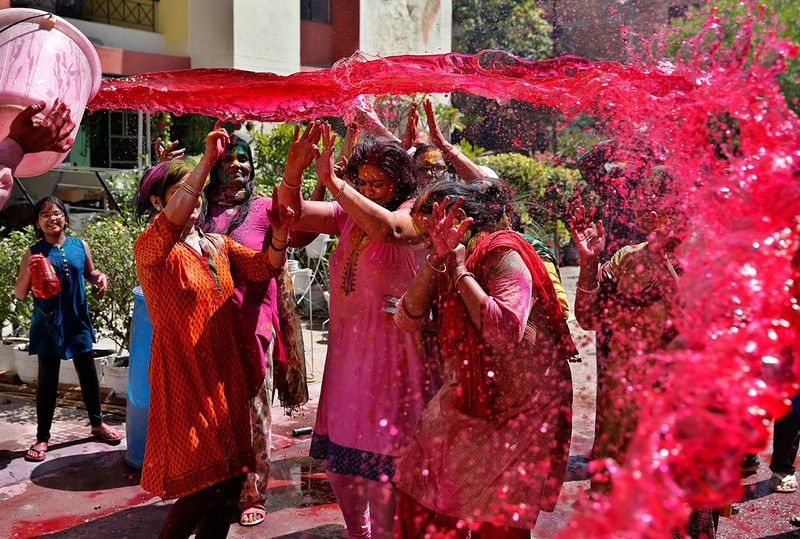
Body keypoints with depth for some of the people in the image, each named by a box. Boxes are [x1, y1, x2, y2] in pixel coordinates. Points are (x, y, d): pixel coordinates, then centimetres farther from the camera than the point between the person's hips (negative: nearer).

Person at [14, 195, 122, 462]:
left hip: (77, 321, 2)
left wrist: (99, 276, -6)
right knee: (47, 381, 6)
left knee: (88, 374, 14)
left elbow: (89, 272, 17)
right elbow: (19, 293, -4)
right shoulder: (34, 253, -6)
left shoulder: (80, 246, 0)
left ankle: (97, 422, 33)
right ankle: (42, 437, 19)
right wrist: (28, 270, -22)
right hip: (48, 324, -2)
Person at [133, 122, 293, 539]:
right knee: (206, 485, -6)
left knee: (231, 481, 9)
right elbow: (173, 220, -30)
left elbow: (263, 267, 2)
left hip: (224, 371, 6)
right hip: (182, 374, -6)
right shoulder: (150, 249, -8)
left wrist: (279, 237, -19)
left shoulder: (219, 245, 13)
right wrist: (208, 160, -34)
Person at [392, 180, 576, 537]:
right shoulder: (448, 263, 8)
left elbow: (506, 331, -30)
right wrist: (437, 260, -14)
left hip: (518, 404, -7)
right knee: (422, 508, 7)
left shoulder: (504, 253, -14)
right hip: (464, 398, 7)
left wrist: (459, 268, -20)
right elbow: (407, 318, -3)